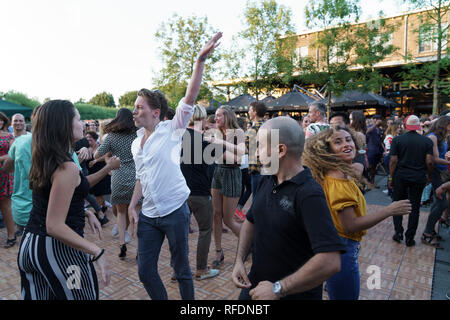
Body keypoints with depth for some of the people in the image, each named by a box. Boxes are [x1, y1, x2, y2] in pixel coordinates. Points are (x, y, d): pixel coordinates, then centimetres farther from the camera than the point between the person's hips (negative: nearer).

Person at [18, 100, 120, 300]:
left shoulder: (44, 161, 4)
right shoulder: (67, 168, -24)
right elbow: (55, 226, -26)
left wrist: (107, 169, 17)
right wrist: (98, 253, -27)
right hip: (58, 250, -9)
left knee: (37, 296, 22)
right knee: (82, 295, 8)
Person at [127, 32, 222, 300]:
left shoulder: (172, 130, -7)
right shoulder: (136, 144, 10)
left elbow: (190, 99, -18)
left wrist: (201, 60, -25)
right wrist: (133, 206, 7)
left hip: (175, 212, -6)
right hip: (148, 215, 6)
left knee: (182, 270, 11)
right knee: (145, 271, 13)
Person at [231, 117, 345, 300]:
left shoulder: (309, 194, -25)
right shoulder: (266, 180, -2)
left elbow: (331, 262, -32)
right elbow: (250, 221, 10)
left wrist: (278, 289, -24)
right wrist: (239, 260, -4)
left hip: (295, 293, -6)